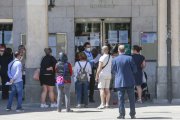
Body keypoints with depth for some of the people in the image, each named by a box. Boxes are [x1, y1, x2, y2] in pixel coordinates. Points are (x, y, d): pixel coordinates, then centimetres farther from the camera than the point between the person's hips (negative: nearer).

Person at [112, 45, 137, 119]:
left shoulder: (115, 60, -5)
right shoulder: (129, 58, -6)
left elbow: (113, 71, 2)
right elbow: (135, 70, -3)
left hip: (119, 82, 0)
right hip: (130, 82, 0)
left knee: (121, 99, 4)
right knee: (131, 99, 9)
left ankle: (122, 114, 1)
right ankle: (132, 114, 11)